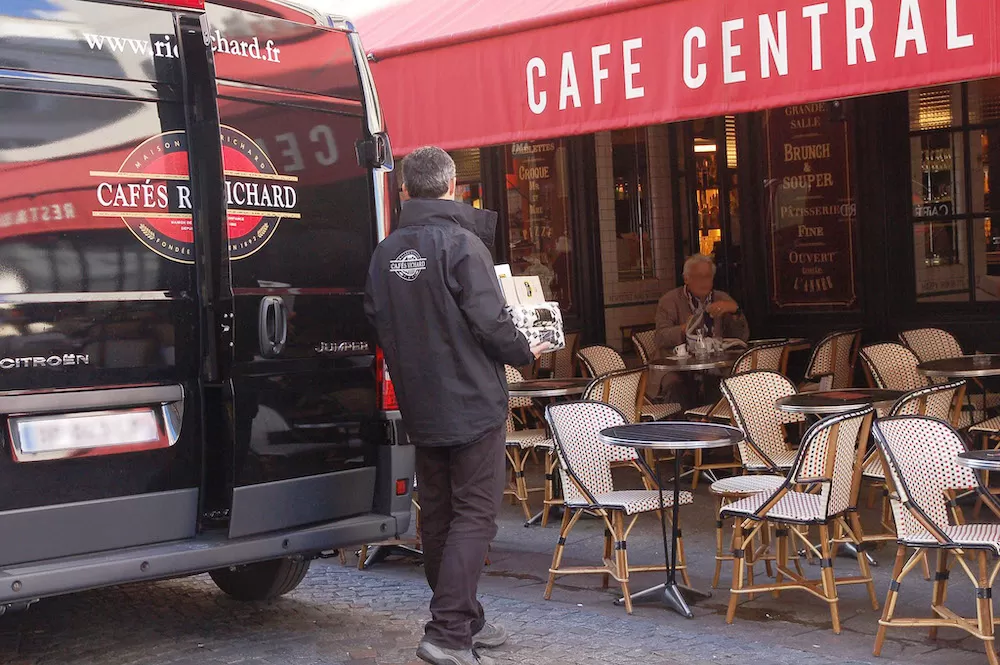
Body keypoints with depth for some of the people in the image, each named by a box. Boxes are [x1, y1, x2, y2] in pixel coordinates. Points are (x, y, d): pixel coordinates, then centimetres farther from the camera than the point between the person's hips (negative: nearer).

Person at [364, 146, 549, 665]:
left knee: (437, 514, 14)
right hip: (472, 402, -7)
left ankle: (462, 620, 26)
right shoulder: (462, 242, -14)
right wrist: (526, 353, 0)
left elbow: (378, 323, 12)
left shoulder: (386, 252, 6)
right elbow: (490, 321, -18)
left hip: (420, 404, 7)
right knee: (475, 514, -3)